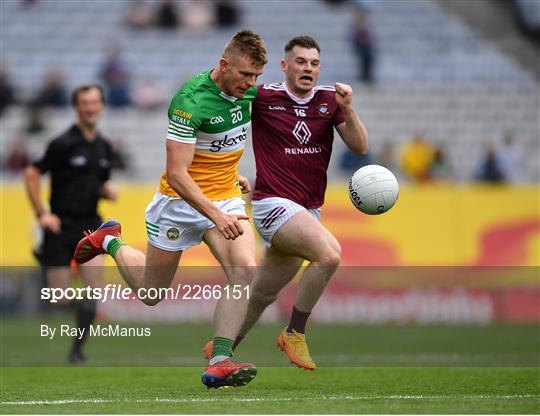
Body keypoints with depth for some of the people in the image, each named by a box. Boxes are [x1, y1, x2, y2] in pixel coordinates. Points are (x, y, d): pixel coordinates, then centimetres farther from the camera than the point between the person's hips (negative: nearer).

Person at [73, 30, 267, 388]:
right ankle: (112, 242, 42)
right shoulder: (190, 100, -27)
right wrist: (216, 216, -37)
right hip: (181, 201, -5)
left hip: (226, 200, 5)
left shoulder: (248, 91, -5)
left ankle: (219, 362, -22)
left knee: (245, 269, -22)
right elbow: (177, 174, -30)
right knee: (150, 292, 11)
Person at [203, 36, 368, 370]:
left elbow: (360, 147, 0)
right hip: (274, 203, -6)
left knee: (264, 294, 14)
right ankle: (295, 333, -14)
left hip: (309, 211, 6)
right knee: (330, 253, -29)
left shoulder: (329, 100, 5)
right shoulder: (263, 97, -8)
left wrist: (347, 109, -16)